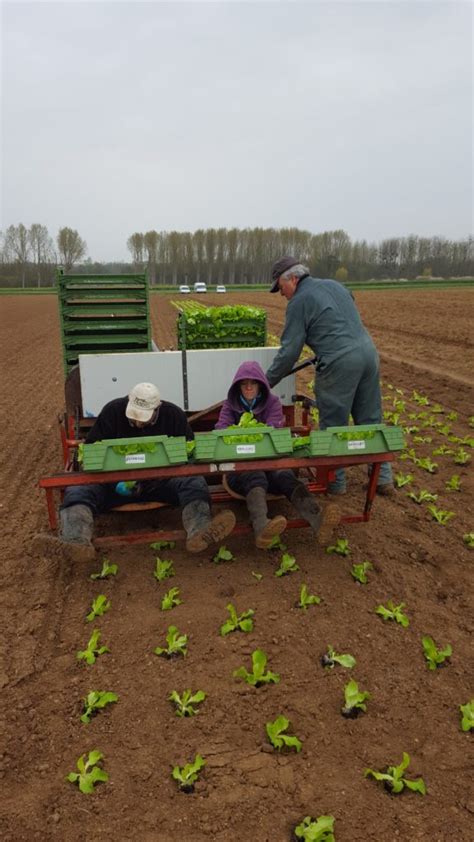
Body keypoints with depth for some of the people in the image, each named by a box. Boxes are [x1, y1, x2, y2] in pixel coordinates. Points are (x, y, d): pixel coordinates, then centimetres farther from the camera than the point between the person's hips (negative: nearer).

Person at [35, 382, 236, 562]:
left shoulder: (174, 415, -3)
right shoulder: (112, 410, -4)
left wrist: (158, 477, -17)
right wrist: (114, 479, -18)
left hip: (161, 481, 0)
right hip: (115, 481, 1)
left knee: (194, 482, -29)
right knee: (77, 490, -26)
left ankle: (199, 532, -57)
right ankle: (77, 543, -54)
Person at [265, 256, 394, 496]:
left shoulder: (299, 302, -3)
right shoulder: (334, 284, 19)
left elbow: (289, 351, -4)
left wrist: (267, 382, 5)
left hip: (340, 363, -7)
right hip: (368, 351, 8)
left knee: (333, 425, 6)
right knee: (371, 420, 14)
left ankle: (335, 481, 16)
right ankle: (383, 478, 20)